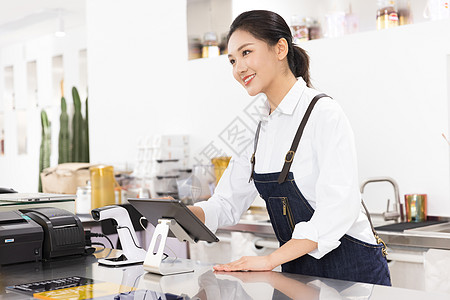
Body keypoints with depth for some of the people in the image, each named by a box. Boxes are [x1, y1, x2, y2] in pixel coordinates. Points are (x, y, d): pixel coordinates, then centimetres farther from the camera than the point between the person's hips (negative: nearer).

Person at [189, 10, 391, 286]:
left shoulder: (324, 114, -17)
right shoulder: (259, 128, 6)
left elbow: (339, 208, -26)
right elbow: (228, 204, 9)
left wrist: (271, 260, -28)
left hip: (351, 271, -6)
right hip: (297, 271, 7)